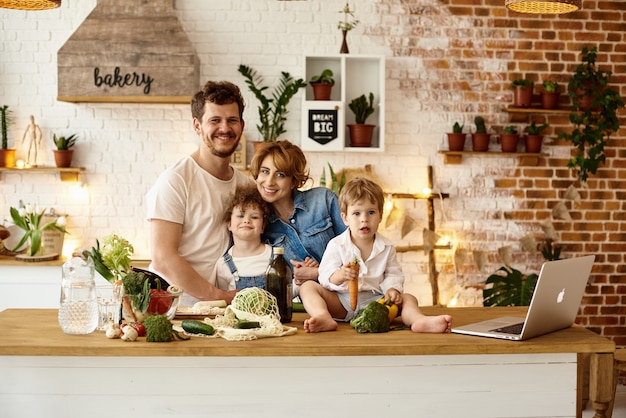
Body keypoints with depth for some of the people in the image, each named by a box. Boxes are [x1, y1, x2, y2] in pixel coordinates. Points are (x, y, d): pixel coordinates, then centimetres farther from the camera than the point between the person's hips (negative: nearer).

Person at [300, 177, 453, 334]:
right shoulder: (336, 245, 0)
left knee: (408, 298, -15)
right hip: (341, 300, -2)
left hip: (374, 300, 2)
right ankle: (323, 317, -52)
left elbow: (393, 274, 8)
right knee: (308, 287, -22)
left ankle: (420, 320, -48)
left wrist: (392, 289, -15)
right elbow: (325, 276, -8)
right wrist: (339, 276, -30)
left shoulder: (386, 247, 8)